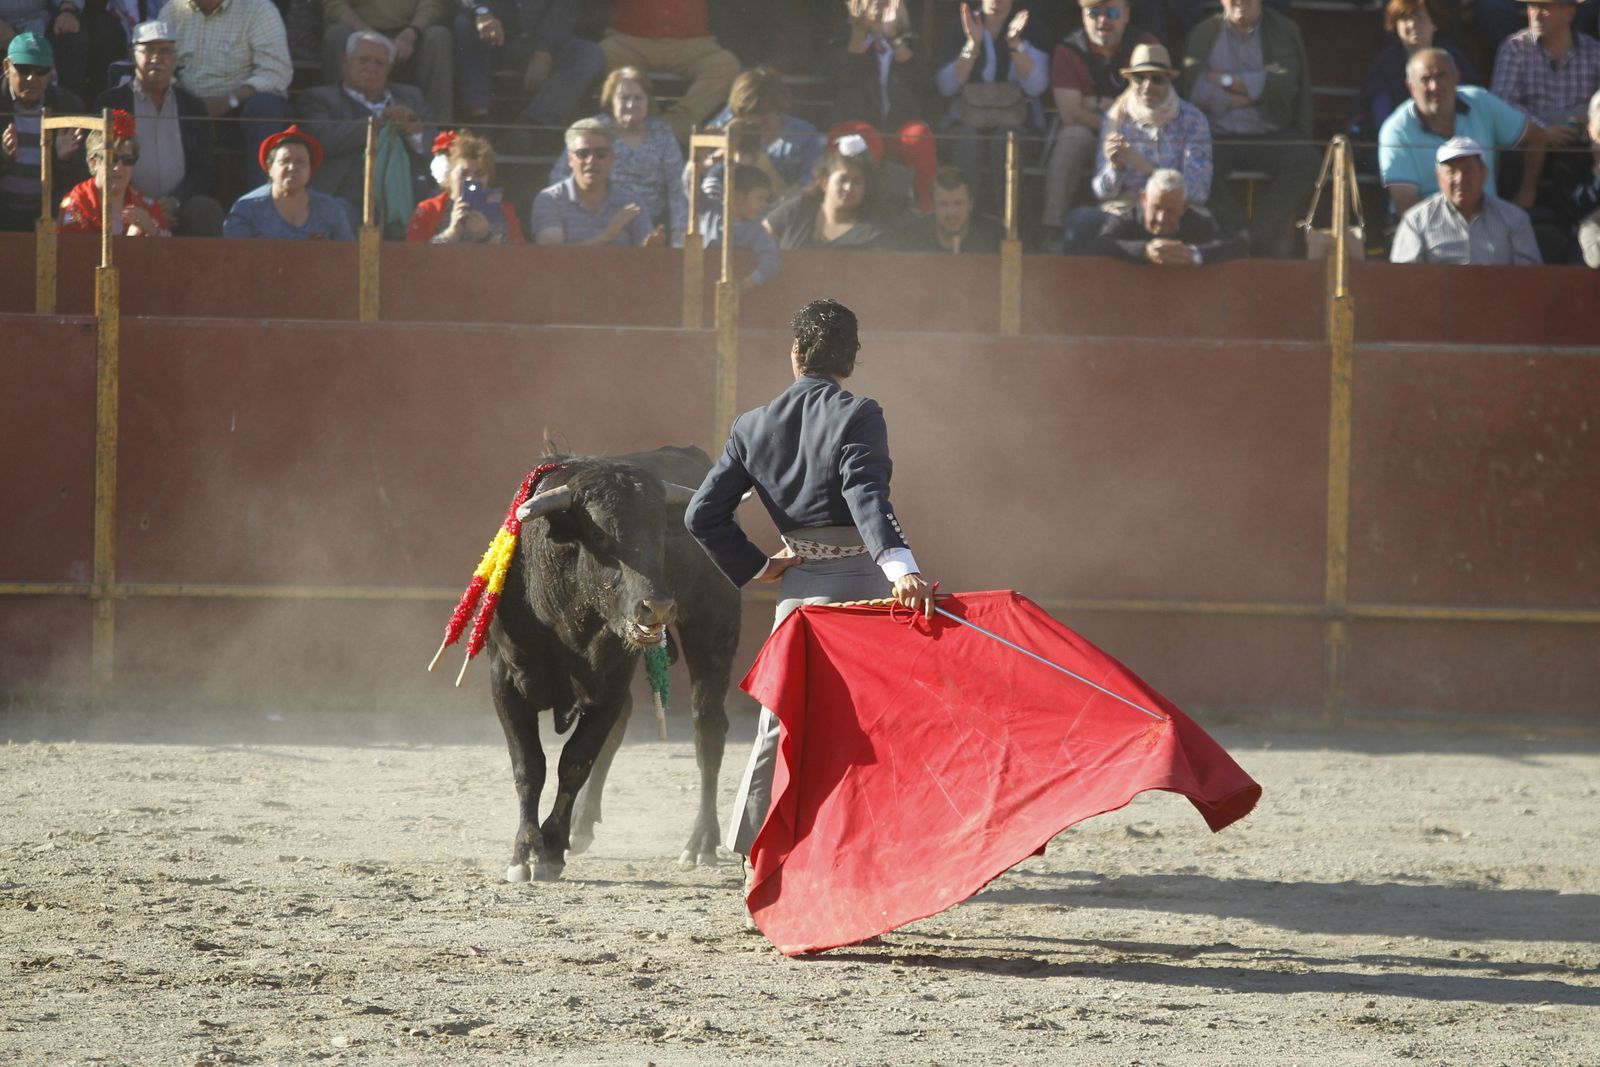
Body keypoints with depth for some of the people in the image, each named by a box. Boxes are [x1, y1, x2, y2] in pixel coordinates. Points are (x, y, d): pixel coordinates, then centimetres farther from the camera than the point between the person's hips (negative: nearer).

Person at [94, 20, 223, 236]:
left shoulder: (193, 107, 17)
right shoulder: (111, 103, 11)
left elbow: (204, 171, 12)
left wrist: (176, 201, -10)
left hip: (179, 208, 2)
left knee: (207, 211, -29)